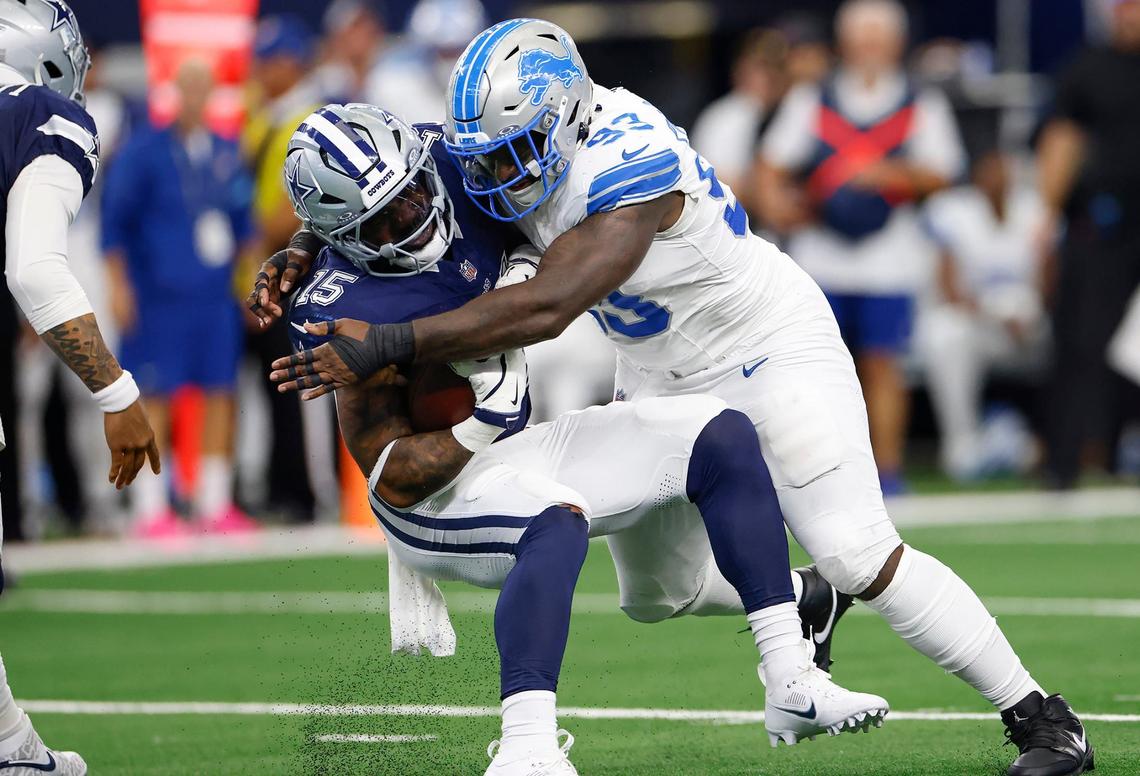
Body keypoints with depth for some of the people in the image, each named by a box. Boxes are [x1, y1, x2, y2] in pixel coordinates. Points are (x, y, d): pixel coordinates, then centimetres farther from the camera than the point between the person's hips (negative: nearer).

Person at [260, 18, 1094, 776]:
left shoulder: (629, 166, -35)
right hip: (664, 379, 8)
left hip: (770, 353, -8)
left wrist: (385, 346, -46)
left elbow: (545, 308, -44)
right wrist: (306, 250, -15)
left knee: (861, 558, -13)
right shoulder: (530, 140, -11)